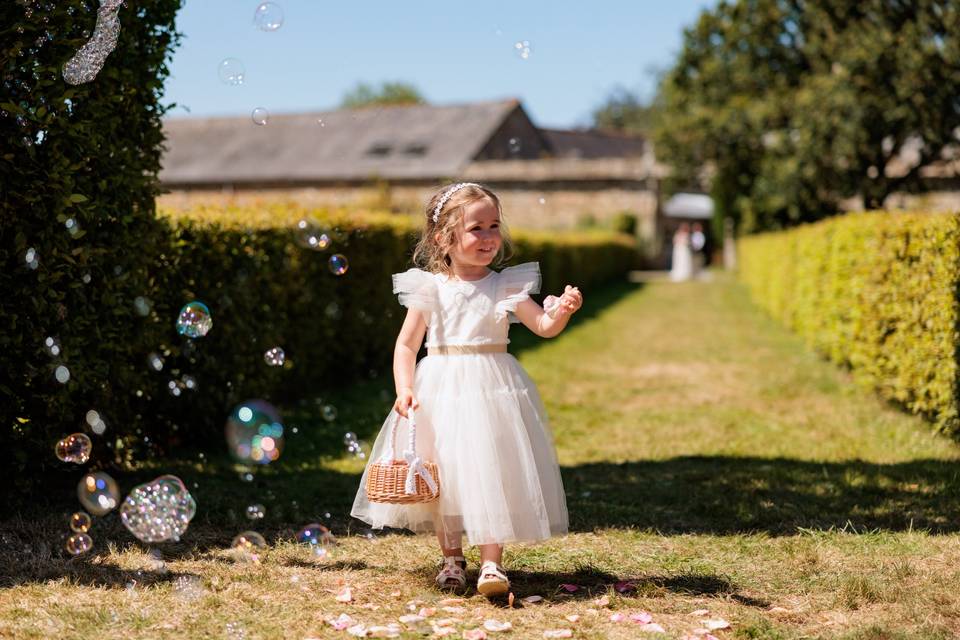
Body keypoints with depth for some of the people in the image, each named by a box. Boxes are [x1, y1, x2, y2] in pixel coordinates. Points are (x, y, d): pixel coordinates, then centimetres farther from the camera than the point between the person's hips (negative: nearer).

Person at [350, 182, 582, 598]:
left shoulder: (506, 286, -1)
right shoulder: (429, 289, -1)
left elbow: (544, 326, -9)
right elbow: (406, 345, 1)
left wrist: (564, 310, -31)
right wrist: (404, 389, -14)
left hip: (492, 389, -1)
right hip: (441, 390, 1)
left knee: (491, 471, -6)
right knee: (442, 474, 6)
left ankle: (491, 563, -1)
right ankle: (451, 558, 22)